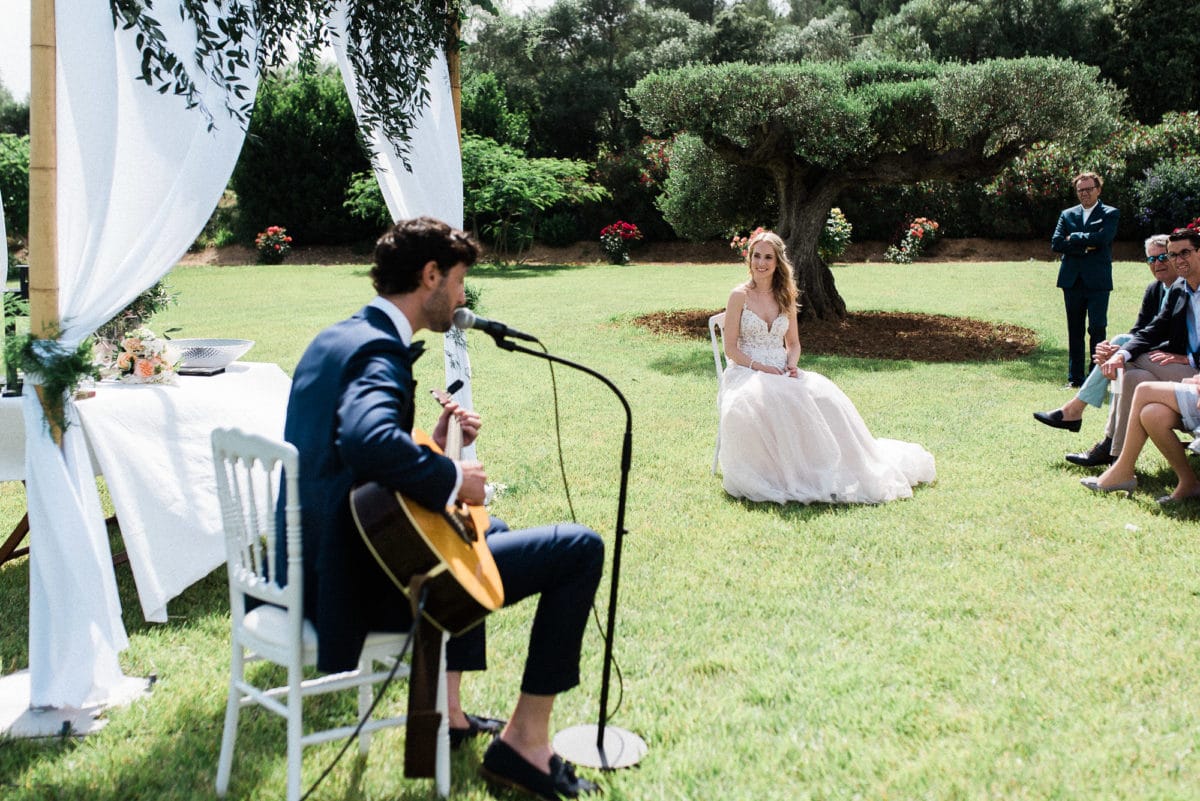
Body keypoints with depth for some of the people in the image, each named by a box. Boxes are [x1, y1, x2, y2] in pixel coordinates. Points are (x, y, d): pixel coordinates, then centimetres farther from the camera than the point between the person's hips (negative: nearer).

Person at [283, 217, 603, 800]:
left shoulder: (333, 338, 10)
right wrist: (453, 479, -25)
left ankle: (445, 707, 31)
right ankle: (524, 740, 4)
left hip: (323, 565, 10)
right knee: (580, 548, -5)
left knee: (485, 530, 35)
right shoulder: (379, 349, -19)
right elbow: (369, 440, -41)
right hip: (370, 584, -10)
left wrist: (434, 446, 8)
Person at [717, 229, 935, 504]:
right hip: (746, 372, -4)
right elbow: (730, 349, -4)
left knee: (823, 395, -25)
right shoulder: (740, 296, -1)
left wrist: (791, 365, -5)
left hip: (781, 373, 4)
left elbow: (793, 343, 17)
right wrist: (761, 367, -17)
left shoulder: (785, 296, 13)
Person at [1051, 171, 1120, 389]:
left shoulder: (1110, 214, 4)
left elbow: (1102, 238, -15)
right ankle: (1075, 377, 13)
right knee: (1075, 331, 7)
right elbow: (1056, 244, 1)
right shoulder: (1067, 214, 13)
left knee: (1097, 329, -5)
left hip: (1097, 281, -3)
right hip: (1072, 280, 3)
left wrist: (1074, 238, -5)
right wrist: (1084, 246, -9)